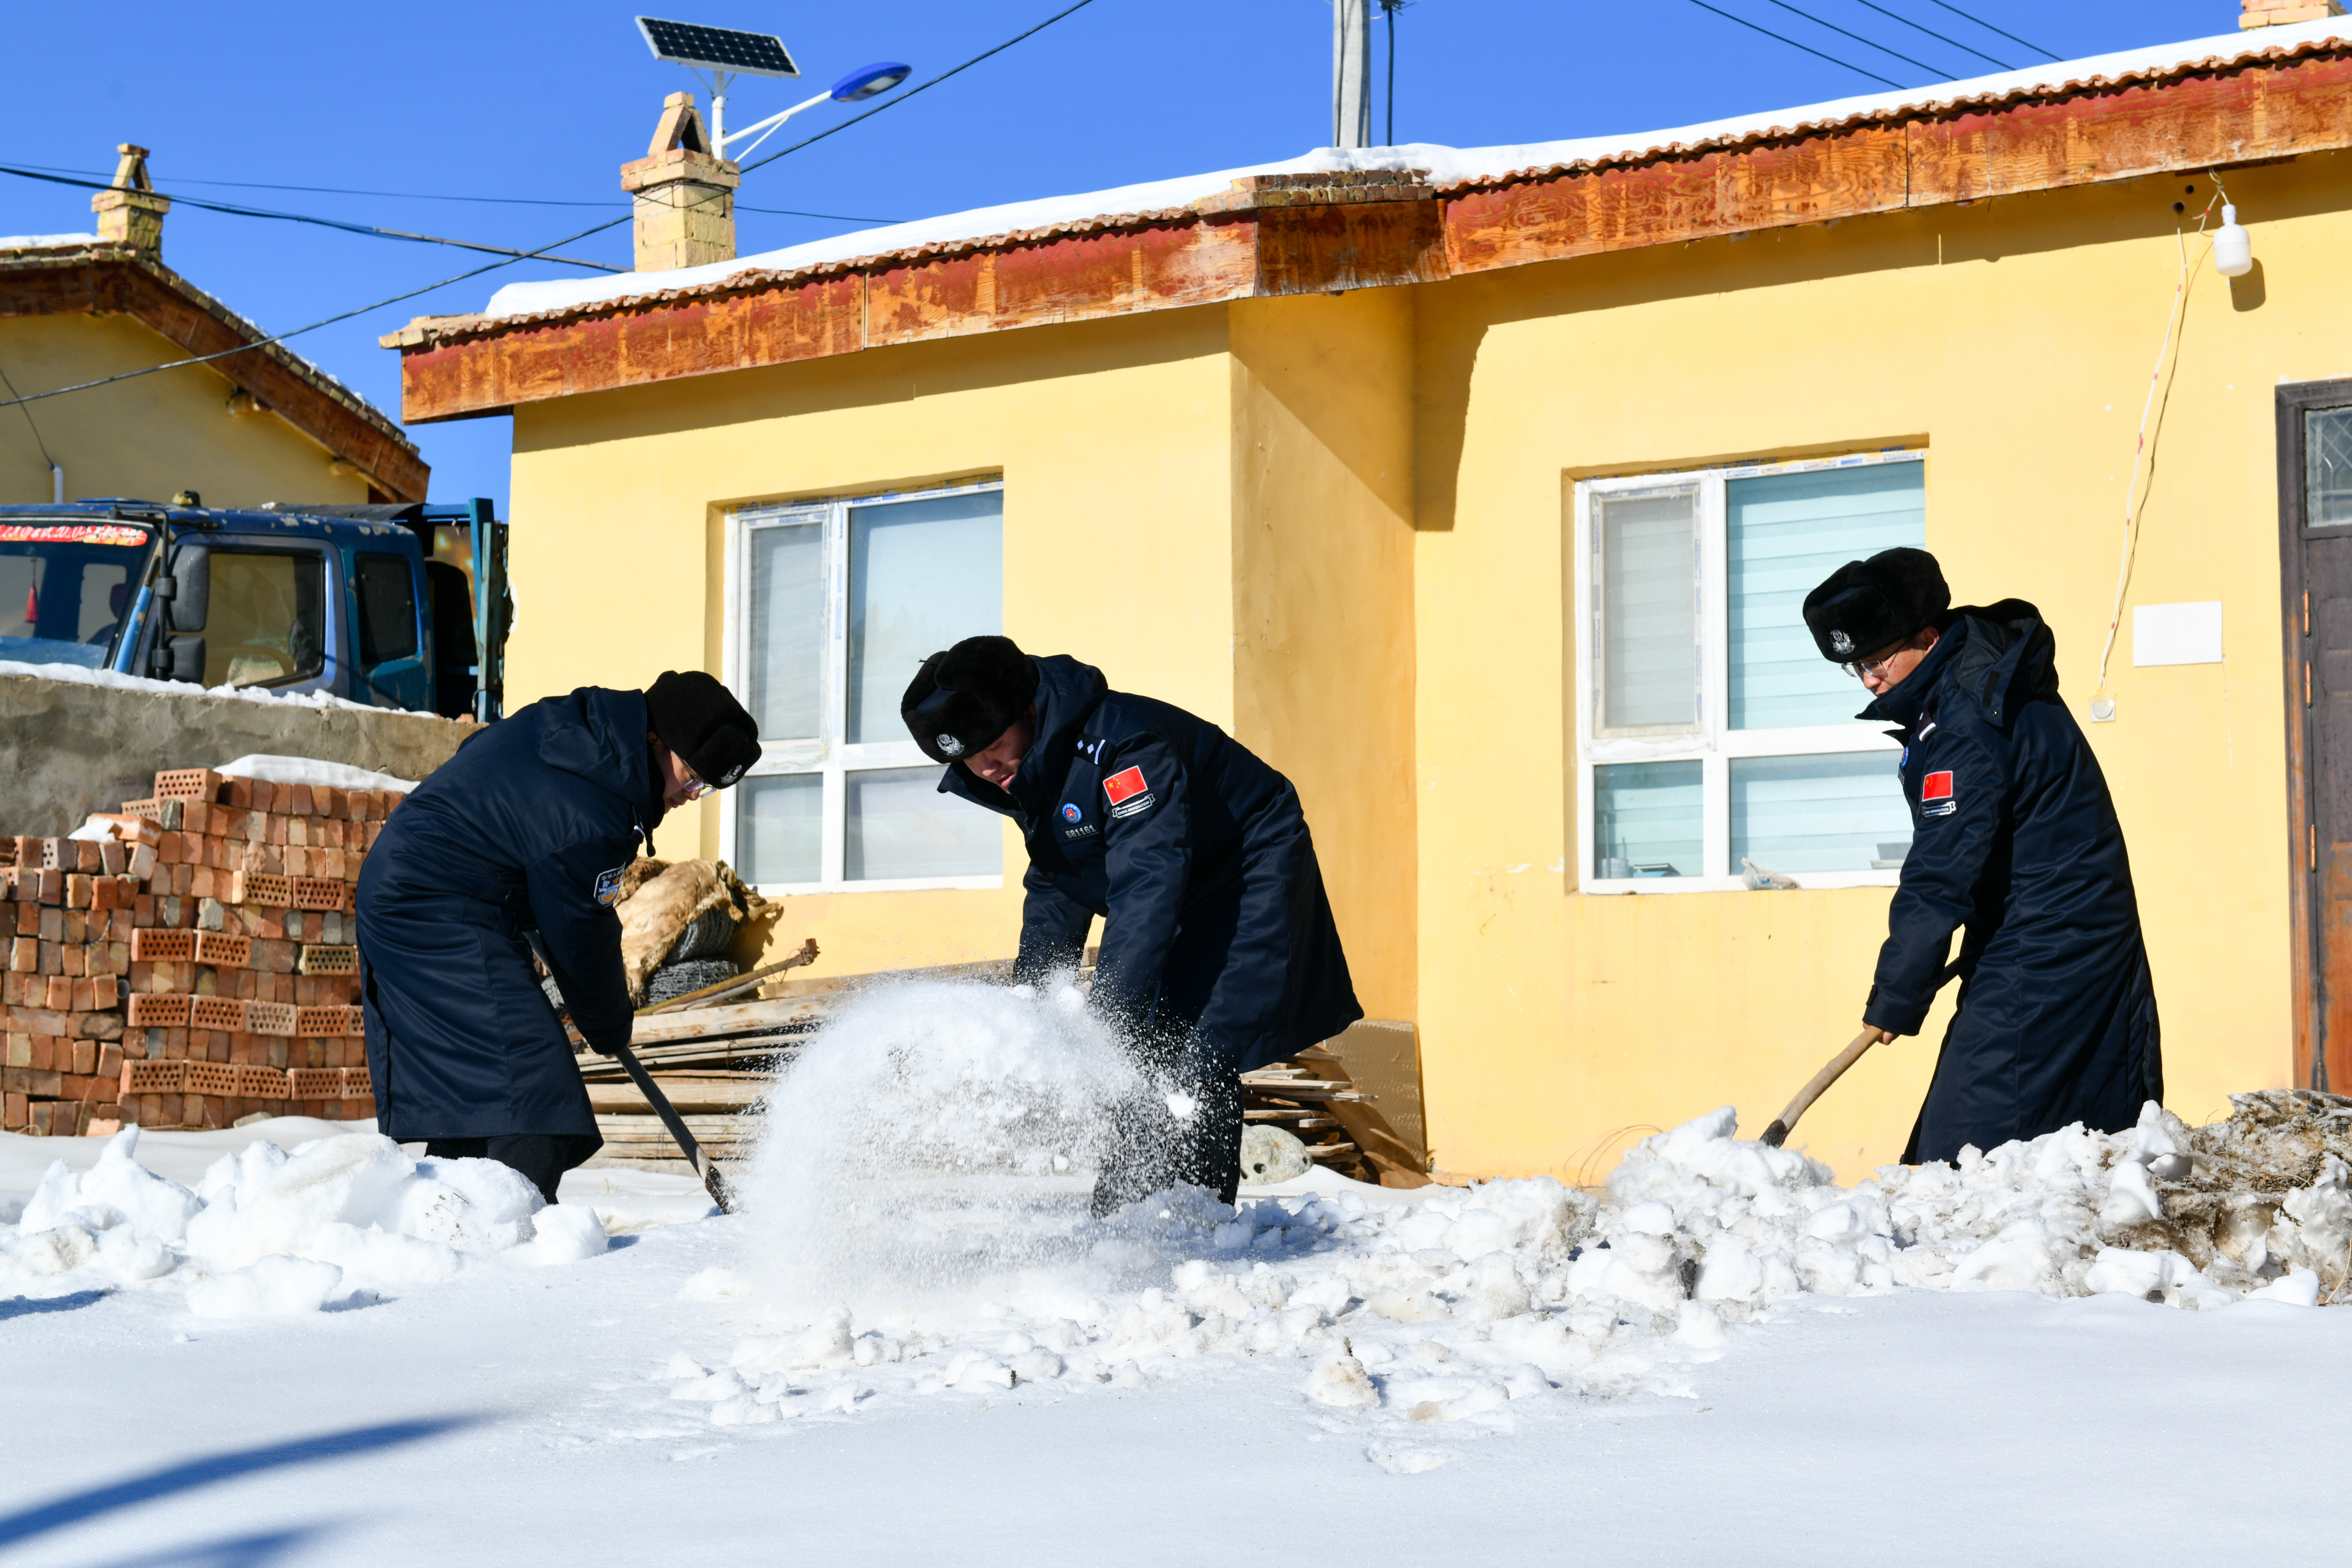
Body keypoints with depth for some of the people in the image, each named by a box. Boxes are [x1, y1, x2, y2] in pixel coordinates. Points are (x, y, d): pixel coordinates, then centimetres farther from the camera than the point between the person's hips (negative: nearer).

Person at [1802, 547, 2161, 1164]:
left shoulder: (1967, 722, -20)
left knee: (1961, 1152, -13)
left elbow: (1940, 878, -20)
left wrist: (1895, 998, -13)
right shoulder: (1977, 688, 12)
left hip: (2039, 959, -11)